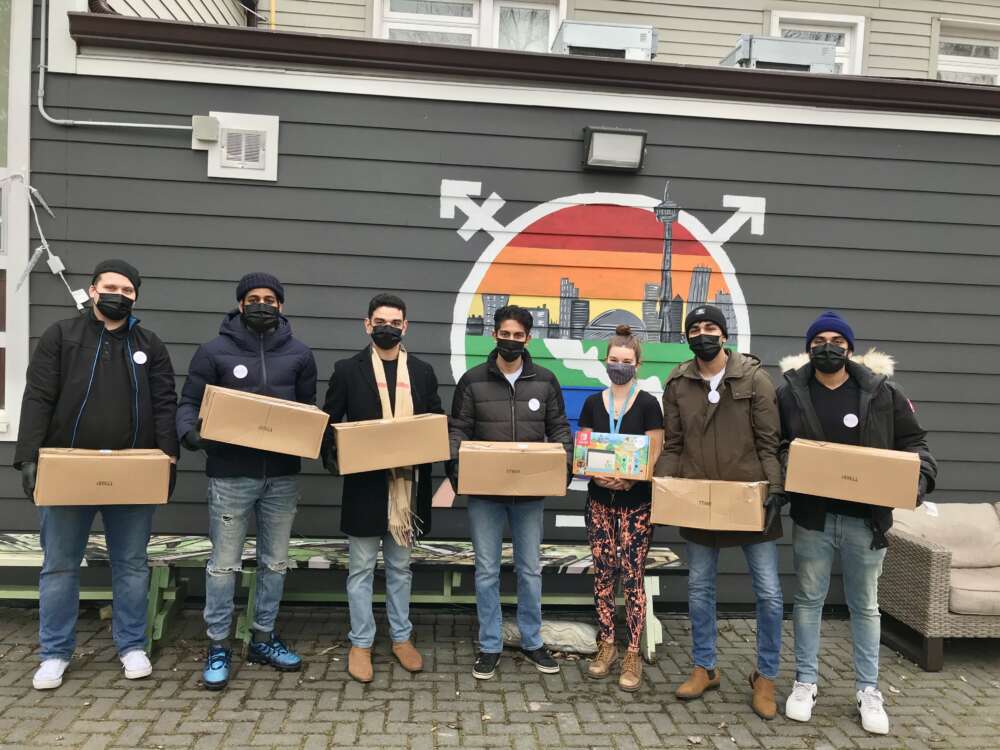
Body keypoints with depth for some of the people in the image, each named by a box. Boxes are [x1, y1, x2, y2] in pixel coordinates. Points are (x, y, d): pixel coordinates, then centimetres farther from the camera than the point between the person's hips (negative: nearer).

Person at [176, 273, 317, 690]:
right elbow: (189, 404, 1)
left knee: (275, 562, 13)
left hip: (282, 475, 3)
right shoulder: (215, 351, -1)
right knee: (224, 564, 5)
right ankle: (218, 647, 20)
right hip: (230, 475, -3)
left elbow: (309, 409, 12)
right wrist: (190, 433, -20)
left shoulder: (299, 354, 6)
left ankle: (264, 638, 29)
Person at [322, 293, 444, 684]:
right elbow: (330, 421, 2)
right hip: (364, 481, -2)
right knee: (361, 567, 8)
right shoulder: (348, 369, 0)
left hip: (406, 482, 2)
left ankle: (401, 638, 28)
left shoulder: (422, 372, 6)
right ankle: (360, 643, 21)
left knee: (400, 566, 15)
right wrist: (333, 456, -16)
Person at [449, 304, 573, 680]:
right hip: (484, 491, -1)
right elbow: (458, 431, 0)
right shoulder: (473, 380, -1)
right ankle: (490, 646, 22)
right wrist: (456, 467, -16)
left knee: (530, 569, 12)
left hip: (530, 492, 1)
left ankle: (532, 641, 28)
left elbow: (559, 430, 7)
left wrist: (564, 466, -10)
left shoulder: (545, 381, 2)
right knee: (487, 571, 8)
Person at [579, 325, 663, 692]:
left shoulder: (648, 404, -4)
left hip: (636, 502, -3)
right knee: (603, 574, 8)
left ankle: (632, 655, 10)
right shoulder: (592, 403, 6)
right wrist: (598, 475, -13)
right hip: (600, 500, 3)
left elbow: (654, 458, -6)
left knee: (632, 577, -1)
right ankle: (606, 646, 22)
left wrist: (627, 480, -21)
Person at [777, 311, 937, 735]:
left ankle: (868, 691, 26)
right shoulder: (789, 394, -2)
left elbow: (913, 442, 6)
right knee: (808, 600, 11)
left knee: (865, 605, 13)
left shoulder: (883, 392, 0)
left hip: (866, 519, 1)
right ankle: (805, 683, 25)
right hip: (813, 517, 0)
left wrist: (921, 476, -12)